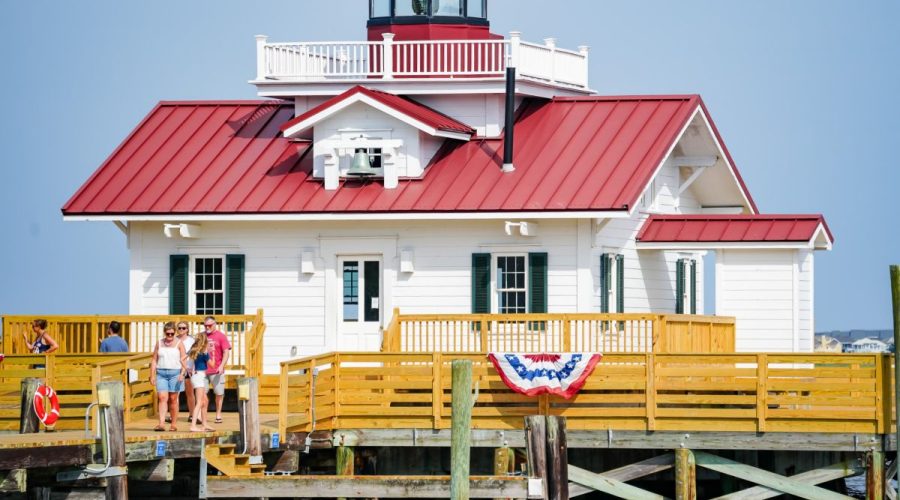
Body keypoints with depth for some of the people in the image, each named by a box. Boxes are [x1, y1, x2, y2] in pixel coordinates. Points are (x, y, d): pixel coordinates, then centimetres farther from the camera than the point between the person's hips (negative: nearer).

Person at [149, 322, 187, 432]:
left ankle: (174, 424, 9)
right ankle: (161, 423, -17)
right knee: (162, 398, -10)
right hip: (161, 373, 2)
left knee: (173, 399, 1)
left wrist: (182, 373, -16)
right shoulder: (159, 343, 11)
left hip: (175, 372, -2)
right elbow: (154, 360, 11)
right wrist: (152, 375, 4)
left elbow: (183, 360, -2)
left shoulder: (179, 344, 3)